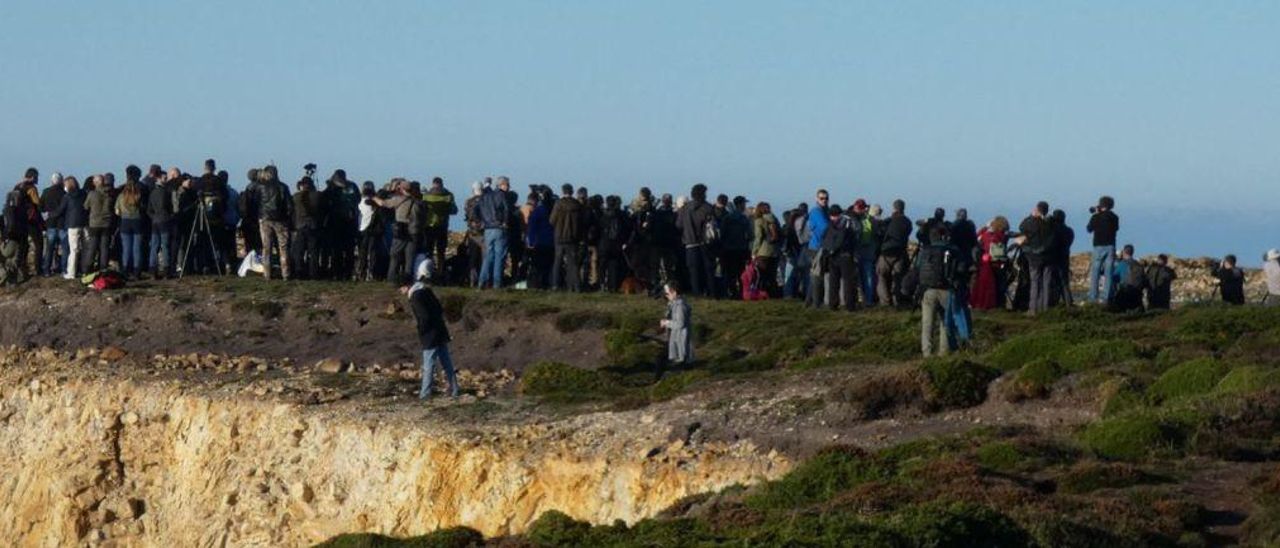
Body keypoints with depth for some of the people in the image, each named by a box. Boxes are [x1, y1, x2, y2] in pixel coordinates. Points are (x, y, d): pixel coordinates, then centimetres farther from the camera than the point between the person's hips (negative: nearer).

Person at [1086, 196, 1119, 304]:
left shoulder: (1096, 217, -5)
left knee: (1095, 272, 2)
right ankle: (1105, 297, -4)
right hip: (1110, 246, 2)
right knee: (1108, 273, 2)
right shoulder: (1114, 217, 2)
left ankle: (1093, 296, -5)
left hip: (1099, 246, -2)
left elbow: (1089, 229, 7)